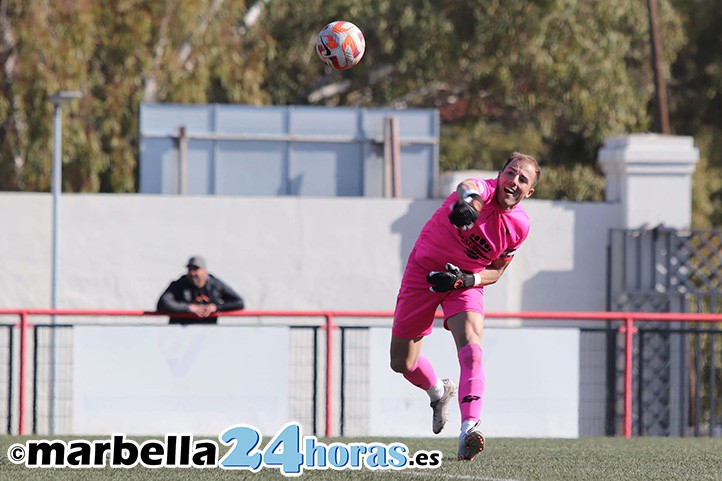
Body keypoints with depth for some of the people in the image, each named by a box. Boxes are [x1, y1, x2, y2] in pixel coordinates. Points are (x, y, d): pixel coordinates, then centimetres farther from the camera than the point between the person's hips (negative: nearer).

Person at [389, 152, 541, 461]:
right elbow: (467, 188, -51)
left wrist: (468, 280, -17)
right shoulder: (484, 191, -23)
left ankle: (469, 429, -38)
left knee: (471, 348, -27)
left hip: (466, 282, 1)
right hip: (423, 271, -1)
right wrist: (467, 202, -77)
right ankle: (438, 392, 40)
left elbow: (496, 270, 5)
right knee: (401, 363, 6)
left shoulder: (520, 226, -8)